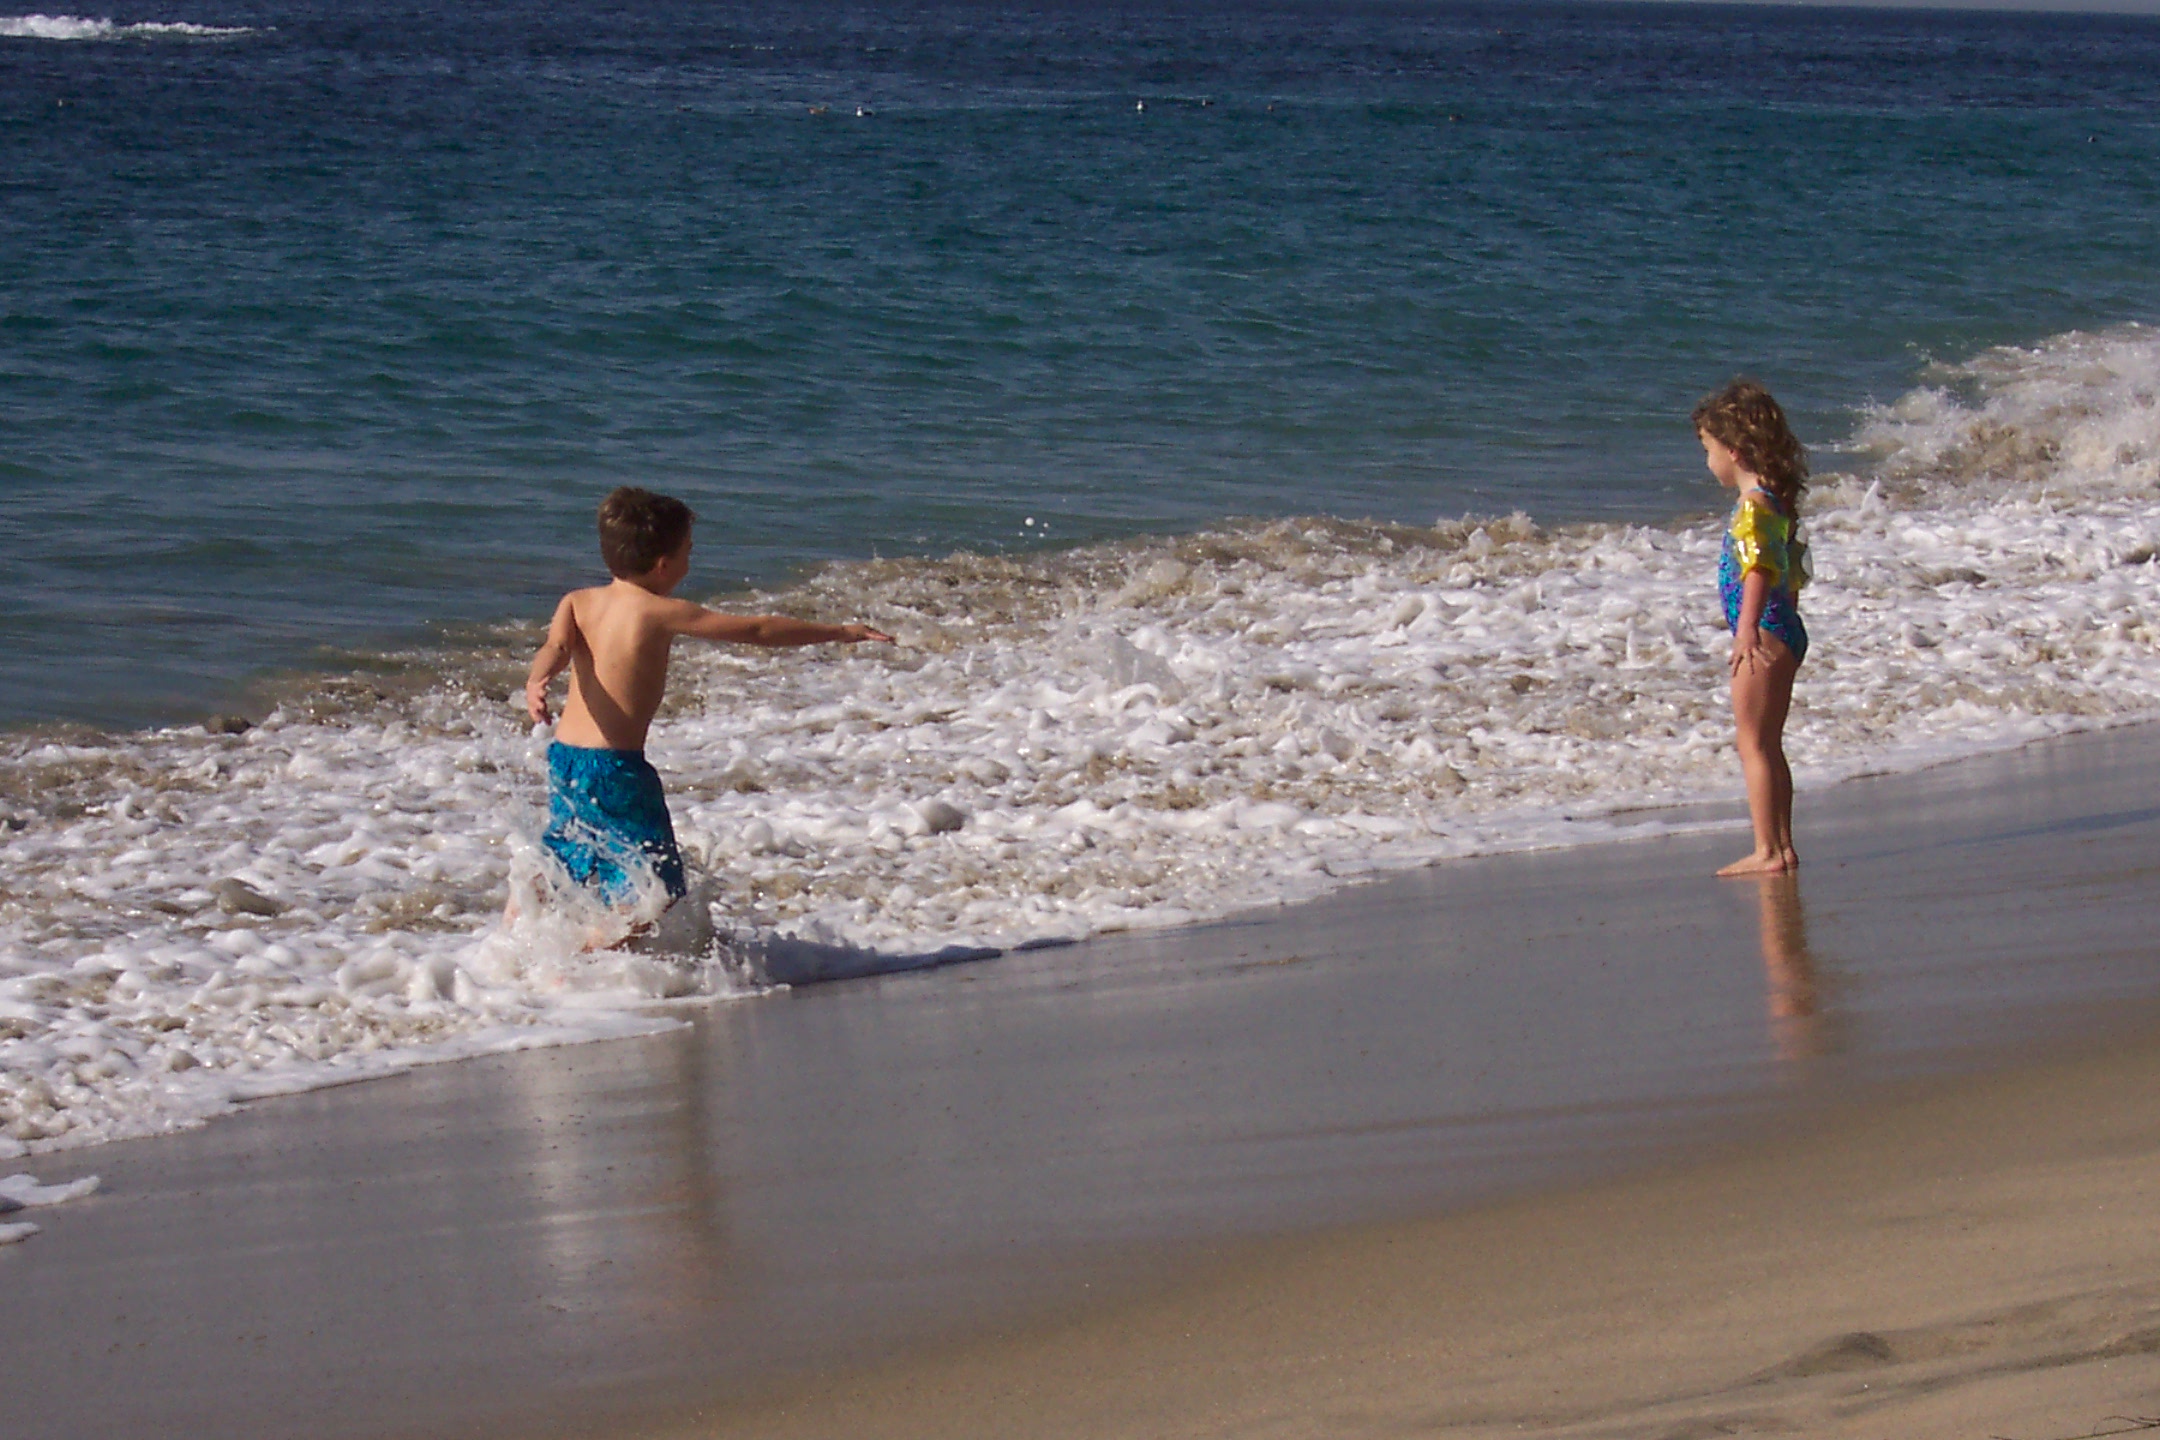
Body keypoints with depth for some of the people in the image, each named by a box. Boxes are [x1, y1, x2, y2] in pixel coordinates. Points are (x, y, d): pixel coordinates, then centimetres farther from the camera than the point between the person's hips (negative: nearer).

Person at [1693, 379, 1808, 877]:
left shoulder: (1753, 506, -17)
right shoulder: (1775, 500, 13)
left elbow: (1758, 570, -31)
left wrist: (1748, 631, -41)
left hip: (1764, 634, -10)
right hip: (1783, 632, 10)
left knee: (1754, 745, -6)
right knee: (1768, 746, 15)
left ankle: (1767, 850, -5)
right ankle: (1781, 847, 19)